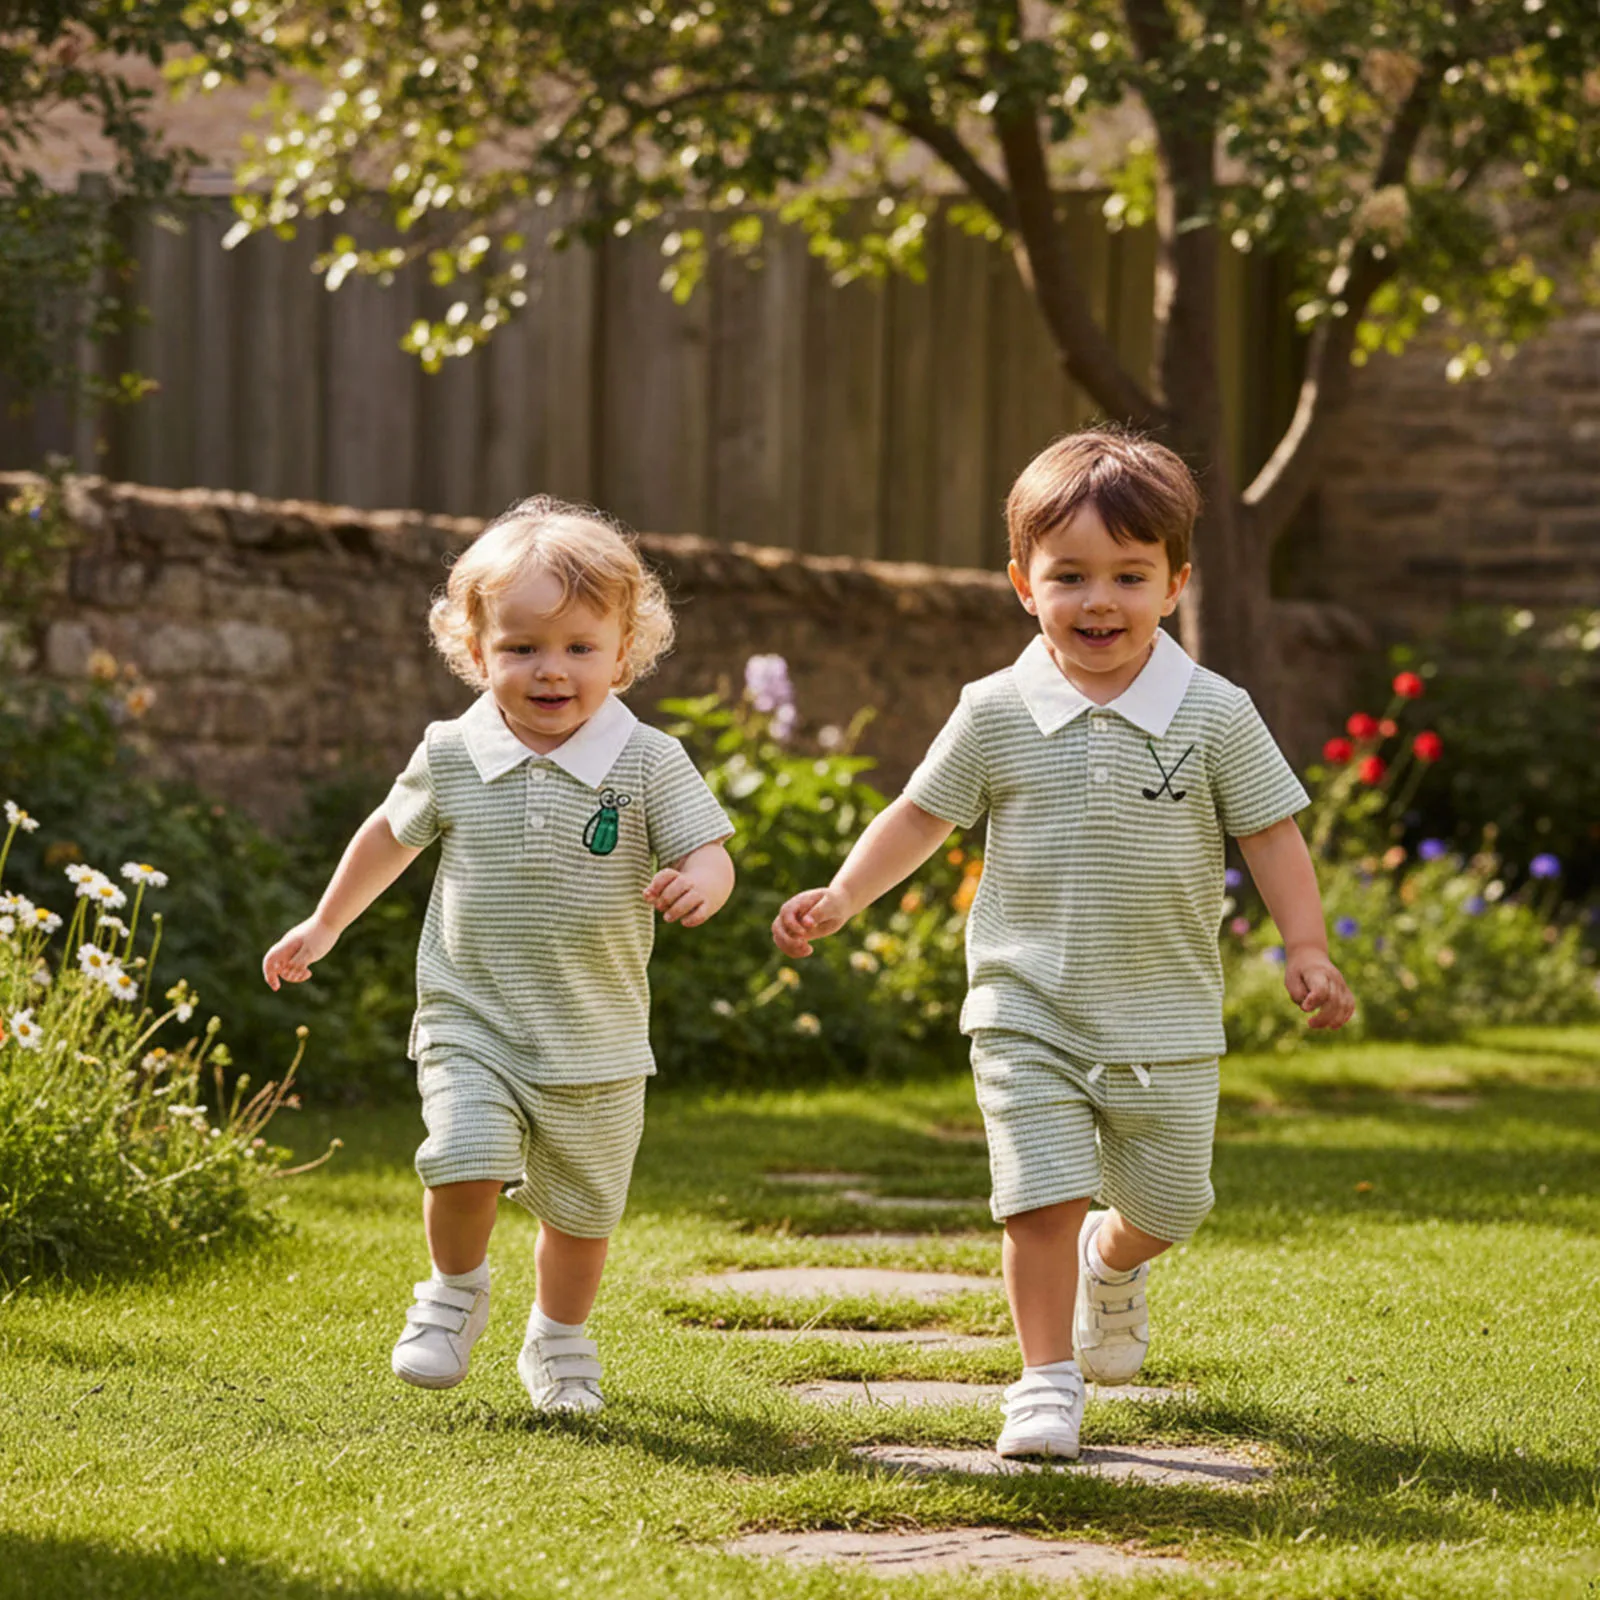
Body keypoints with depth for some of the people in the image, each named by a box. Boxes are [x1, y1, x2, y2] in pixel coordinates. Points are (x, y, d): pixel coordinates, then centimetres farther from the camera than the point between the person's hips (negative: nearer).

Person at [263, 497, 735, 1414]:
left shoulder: (648, 763, -10)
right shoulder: (452, 758, -4)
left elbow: (709, 853, -12)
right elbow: (393, 834, 13)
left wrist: (699, 884, -37)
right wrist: (325, 926, 22)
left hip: (597, 1047, 0)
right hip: (473, 1024, 0)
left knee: (580, 1213, 12)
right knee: (465, 1164, -21)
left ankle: (560, 1340, 38)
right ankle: (458, 1289, 9)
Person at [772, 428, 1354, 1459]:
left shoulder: (1214, 716, -7)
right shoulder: (997, 715, -5)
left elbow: (1271, 832, -1)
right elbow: (923, 815, 6)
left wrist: (1307, 947, -10)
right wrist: (843, 896, -3)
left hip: (1166, 1018, 1)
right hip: (1028, 1015, -1)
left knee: (1166, 1205, 13)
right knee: (1043, 1197, -10)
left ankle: (1113, 1265, 48)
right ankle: (1048, 1380, 5)